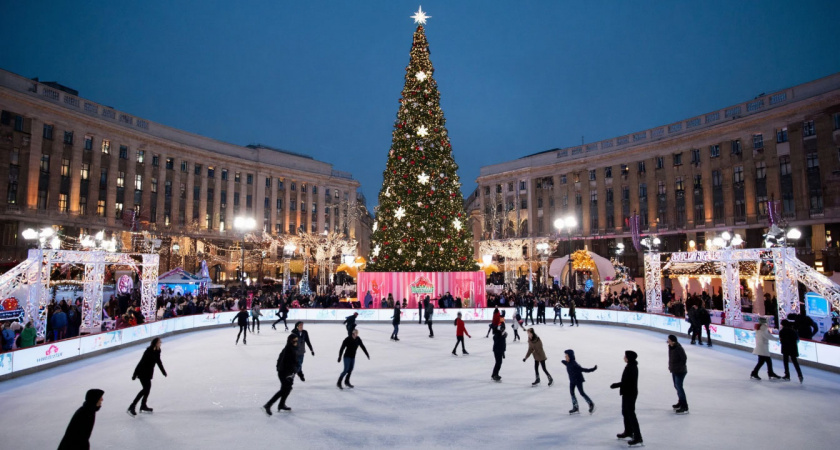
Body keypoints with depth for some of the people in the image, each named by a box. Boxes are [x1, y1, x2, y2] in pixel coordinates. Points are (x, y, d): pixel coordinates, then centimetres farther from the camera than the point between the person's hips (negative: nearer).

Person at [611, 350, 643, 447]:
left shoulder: (631, 368, -24)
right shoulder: (631, 366, 7)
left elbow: (626, 382, -25)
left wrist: (615, 385, -16)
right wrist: (617, 385, 9)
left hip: (630, 394, -10)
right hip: (628, 393, 10)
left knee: (631, 414, -4)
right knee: (625, 412, 21)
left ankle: (638, 437, 0)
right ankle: (628, 432, 36)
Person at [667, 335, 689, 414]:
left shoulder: (678, 348, -24)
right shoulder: (670, 346, 2)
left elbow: (684, 358, -20)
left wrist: (679, 367, -15)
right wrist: (670, 366, 10)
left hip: (680, 371, -9)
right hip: (674, 370, 9)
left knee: (679, 387, -8)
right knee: (676, 386, 20)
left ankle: (684, 408, -2)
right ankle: (680, 403, 36)